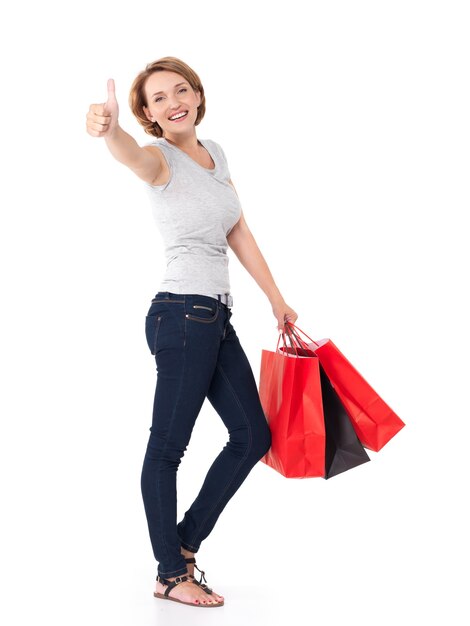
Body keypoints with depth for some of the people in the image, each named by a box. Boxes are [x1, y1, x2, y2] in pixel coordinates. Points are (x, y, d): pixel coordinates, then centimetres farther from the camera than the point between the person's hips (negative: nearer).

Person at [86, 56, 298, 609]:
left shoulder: (215, 153, 15)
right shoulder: (160, 159, -7)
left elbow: (239, 234, 20)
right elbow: (134, 154, -33)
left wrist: (276, 299, 20)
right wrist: (109, 131, -56)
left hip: (216, 319, 9)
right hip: (183, 314, -9)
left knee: (253, 435, 14)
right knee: (168, 446, -2)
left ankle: (184, 545, 23)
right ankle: (170, 576, 8)